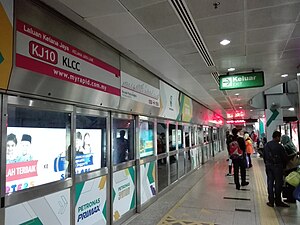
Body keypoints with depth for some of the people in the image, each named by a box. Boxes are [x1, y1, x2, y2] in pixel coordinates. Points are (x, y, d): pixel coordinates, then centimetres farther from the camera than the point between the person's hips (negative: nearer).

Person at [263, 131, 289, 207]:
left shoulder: (266, 145, 3)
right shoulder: (279, 146, -16)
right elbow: (284, 158, -9)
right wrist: (283, 166, 7)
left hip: (269, 166, 6)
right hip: (277, 166, -5)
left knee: (270, 183, 10)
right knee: (278, 183, 6)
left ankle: (271, 201, 14)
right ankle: (278, 201, 14)